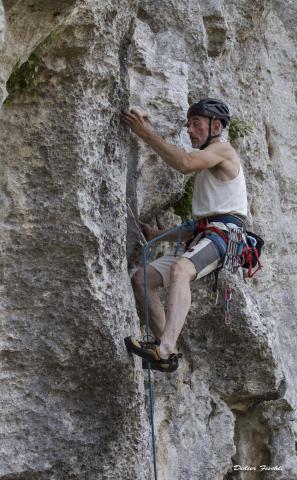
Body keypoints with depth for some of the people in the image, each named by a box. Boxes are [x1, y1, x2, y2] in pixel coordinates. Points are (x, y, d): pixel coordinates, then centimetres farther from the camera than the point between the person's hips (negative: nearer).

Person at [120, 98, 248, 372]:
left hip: (225, 232, -9)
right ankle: (167, 354, -12)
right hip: (203, 237, 9)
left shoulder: (222, 149, 4)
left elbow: (185, 163, -19)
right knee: (141, 279, -3)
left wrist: (147, 134, -14)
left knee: (180, 270, -37)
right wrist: (159, 235, 24)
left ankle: (165, 349, -52)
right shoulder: (206, 171, 31)